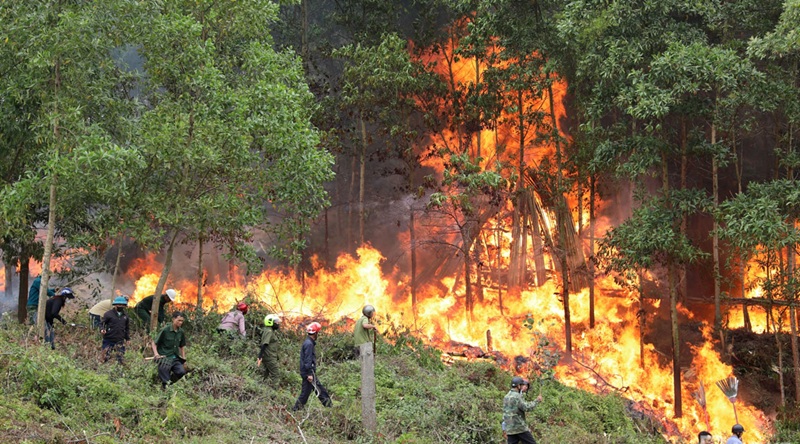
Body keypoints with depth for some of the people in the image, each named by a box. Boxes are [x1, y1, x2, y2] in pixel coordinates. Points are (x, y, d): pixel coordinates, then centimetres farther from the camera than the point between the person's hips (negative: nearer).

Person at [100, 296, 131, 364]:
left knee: (120, 358, 6)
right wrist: (102, 329, -22)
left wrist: (127, 338, 19)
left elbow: (127, 327, 21)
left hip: (120, 341, 4)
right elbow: (102, 323, -1)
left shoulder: (125, 315, 11)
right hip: (108, 340, -4)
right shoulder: (108, 314, -3)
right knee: (105, 357, -4)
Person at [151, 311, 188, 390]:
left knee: (182, 371, -15)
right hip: (164, 357, -5)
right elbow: (154, 343, -5)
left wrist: (184, 359, 13)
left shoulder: (181, 332, 7)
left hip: (175, 358, 5)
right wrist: (156, 353, -20)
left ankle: (169, 382, 11)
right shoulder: (165, 330, -9)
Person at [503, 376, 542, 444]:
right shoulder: (516, 396, -12)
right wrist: (536, 401, -7)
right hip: (520, 428, -8)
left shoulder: (506, 397, 15)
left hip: (509, 429, 8)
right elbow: (526, 407, -16)